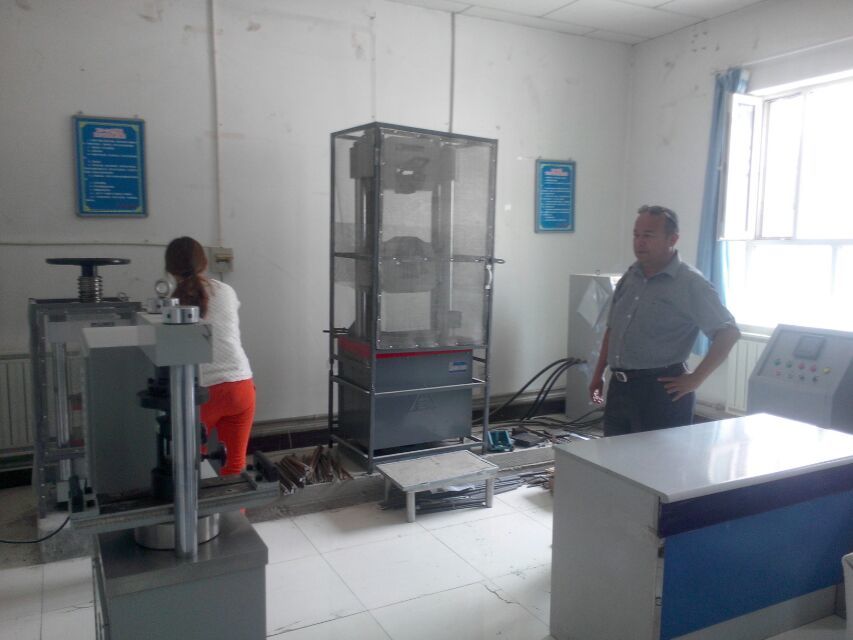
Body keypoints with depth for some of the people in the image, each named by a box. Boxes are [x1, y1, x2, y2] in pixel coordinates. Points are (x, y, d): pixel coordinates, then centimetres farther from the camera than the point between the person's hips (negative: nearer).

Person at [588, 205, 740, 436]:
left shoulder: (690, 283, -10)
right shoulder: (631, 276, 11)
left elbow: (728, 333, -14)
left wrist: (695, 379, -14)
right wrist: (598, 373, 18)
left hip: (661, 391, -7)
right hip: (619, 387, 7)